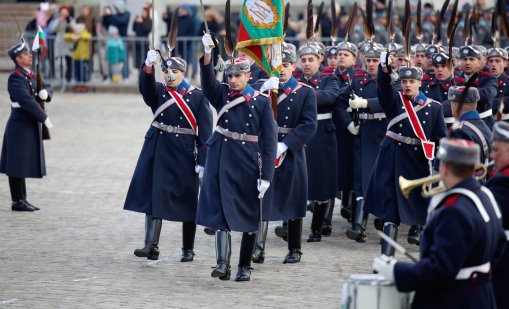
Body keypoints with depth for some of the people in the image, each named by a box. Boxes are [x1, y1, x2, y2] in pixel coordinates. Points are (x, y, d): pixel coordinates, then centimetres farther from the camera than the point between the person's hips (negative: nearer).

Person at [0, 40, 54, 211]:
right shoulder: (16, 78, -16)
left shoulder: (30, 75, 12)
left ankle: (22, 199, 19)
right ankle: (17, 201, 1)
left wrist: (45, 92, -8)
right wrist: (44, 118, -21)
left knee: (25, 164, 13)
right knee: (17, 165, -3)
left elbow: (47, 88, 17)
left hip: (31, 126, 9)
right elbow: (26, 101, -24)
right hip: (20, 127, -9)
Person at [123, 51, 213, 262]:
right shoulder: (158, 92, 7)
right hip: (158, 152, 2)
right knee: (153, 197, -7)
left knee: (187, 204, 6)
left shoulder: (197, 96, -2)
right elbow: (145, 86, -17)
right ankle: (151, 246, -12)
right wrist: (148, 67, -37)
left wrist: (202, 162, -12)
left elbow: (205, 132, -5)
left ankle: (188, 250, 17)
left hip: (184, 155, -2)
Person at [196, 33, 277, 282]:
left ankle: (245, 266, 17)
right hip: (222, 159, 2)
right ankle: (223, 263, -8)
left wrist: (266, 176, -10)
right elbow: (208, 81, -15)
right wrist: (207, 54, -32)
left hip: (248, 164, -2)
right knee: (221, 212, -6)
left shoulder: (261, 102, -2)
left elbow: (269, 140, -5)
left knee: (249, 216, 6)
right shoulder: (222, 95, 5)